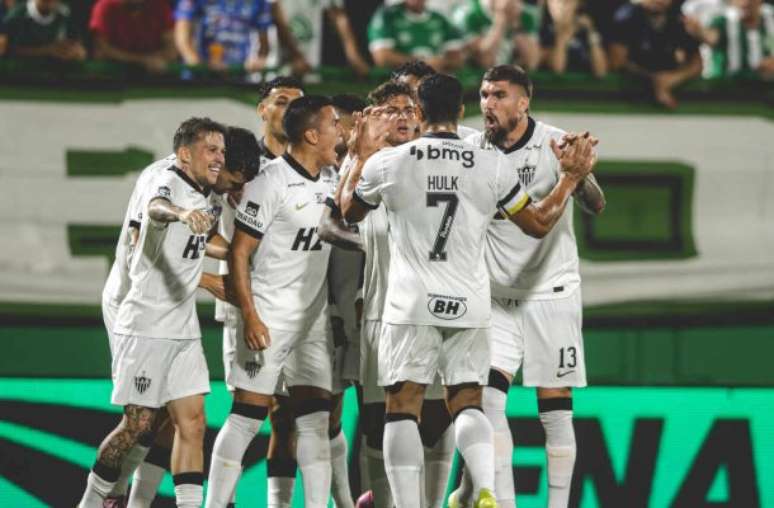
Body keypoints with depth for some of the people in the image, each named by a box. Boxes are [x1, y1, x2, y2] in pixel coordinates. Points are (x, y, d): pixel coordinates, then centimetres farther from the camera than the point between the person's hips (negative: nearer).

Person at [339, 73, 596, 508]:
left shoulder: (387, 163, -4)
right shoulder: (493, 166, -2)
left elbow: (350, 211, 17)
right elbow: (540, 223, 10)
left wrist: (362, 159, 31)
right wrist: (573, 177, 23)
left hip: (411, 307, -2)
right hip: (469, 308, 2)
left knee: (403, 408, 3)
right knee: (468, 403, 11)